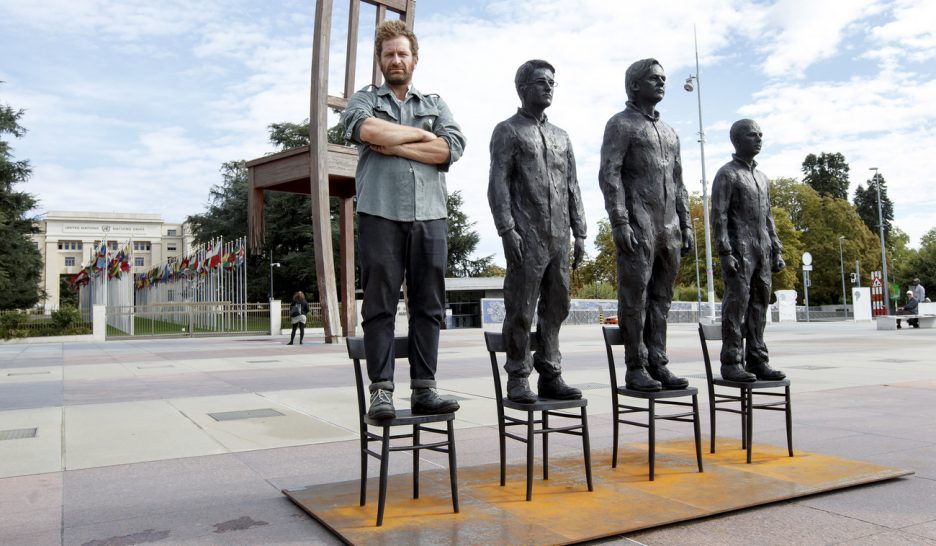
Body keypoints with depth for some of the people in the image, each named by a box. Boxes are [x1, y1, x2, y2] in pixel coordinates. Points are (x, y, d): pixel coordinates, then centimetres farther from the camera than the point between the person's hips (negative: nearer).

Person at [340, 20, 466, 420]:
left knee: (428, 307, 1)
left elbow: (453, 147, 1)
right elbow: (364, 128, -9)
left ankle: (424, 390, 5)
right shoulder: (365, 99, 16)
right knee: (379, 307, -4)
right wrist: (420, 134, 0)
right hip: (380, 215, -2)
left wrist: (394, 145, -4)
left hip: (430, 218, 3)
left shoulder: (436, 105, 21)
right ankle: (381, 391, 0)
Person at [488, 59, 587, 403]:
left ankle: (551, 377, 15)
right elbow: (498, 184, -6)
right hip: (526, 237, -6)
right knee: (521, 310, -3)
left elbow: (572, 188, 19)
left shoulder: (561, 137, 21)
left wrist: (579, 233, 11)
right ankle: (518, 380, 5)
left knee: (556, 308, 7)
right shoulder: (507, 130, 4)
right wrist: (507, 230, -16)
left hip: (559, 238, 6)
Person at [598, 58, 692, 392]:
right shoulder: (620, 124, 1)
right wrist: (620, 222, -18)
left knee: (661, 299, 6)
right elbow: (609, 175, -10)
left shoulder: (669, 132, 23)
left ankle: (658, 365, 11)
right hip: (637, 226, -7)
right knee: (635, 297, -5)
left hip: (669, 227, 7)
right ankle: (635, 369, 0)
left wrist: (686, 224, 14)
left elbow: (677, 182, 22)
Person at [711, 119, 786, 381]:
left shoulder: (762, 177, 21)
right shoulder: (726, 174, -2)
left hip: (761, 252, 7)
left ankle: (757, 362, 9)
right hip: (739, 250, -7)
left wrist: (776, 251, 14)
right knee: (736, 305, -8)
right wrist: (724, 253, -18)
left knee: (759, 306, 5)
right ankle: (731, 364, -5)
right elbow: (718, 216, -10)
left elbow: (767, 217, 22)